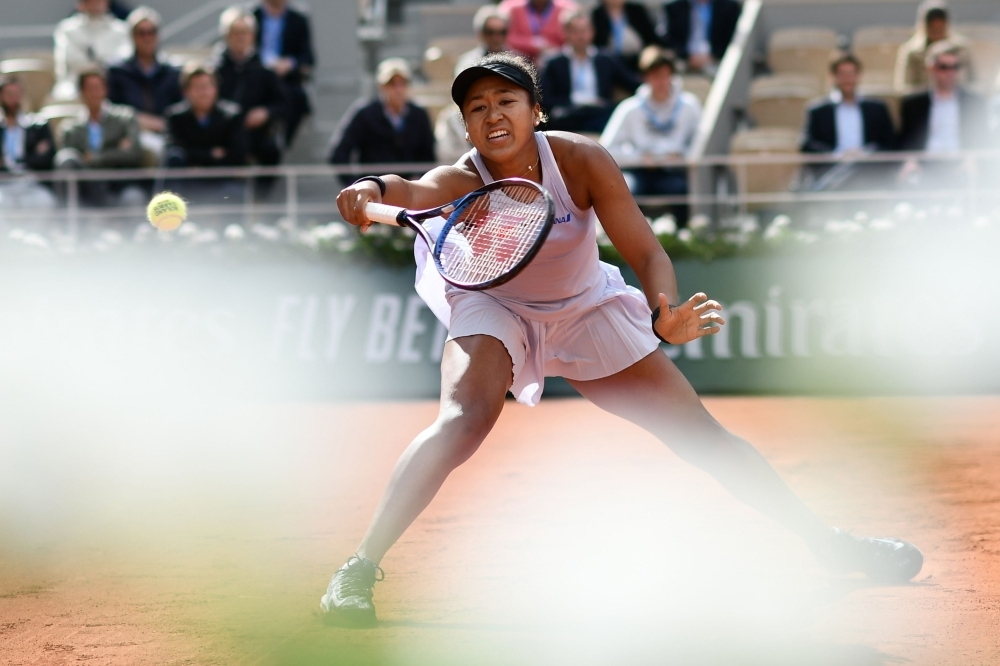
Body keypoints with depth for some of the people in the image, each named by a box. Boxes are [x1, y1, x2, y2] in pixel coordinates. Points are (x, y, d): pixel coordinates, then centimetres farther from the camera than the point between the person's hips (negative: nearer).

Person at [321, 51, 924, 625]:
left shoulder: (582, 161, -25)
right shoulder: (462, 182, -29)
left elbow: (648, 254, -26)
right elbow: (416, 194, -53)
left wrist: (665, 316, -47)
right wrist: (374, 191, -77)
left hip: (587, 312, 2)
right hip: (494, 309, -2)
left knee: (705, 436, 2)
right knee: (464, 420, -33)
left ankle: (829, 543, 19)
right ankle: (359, 571, -27)